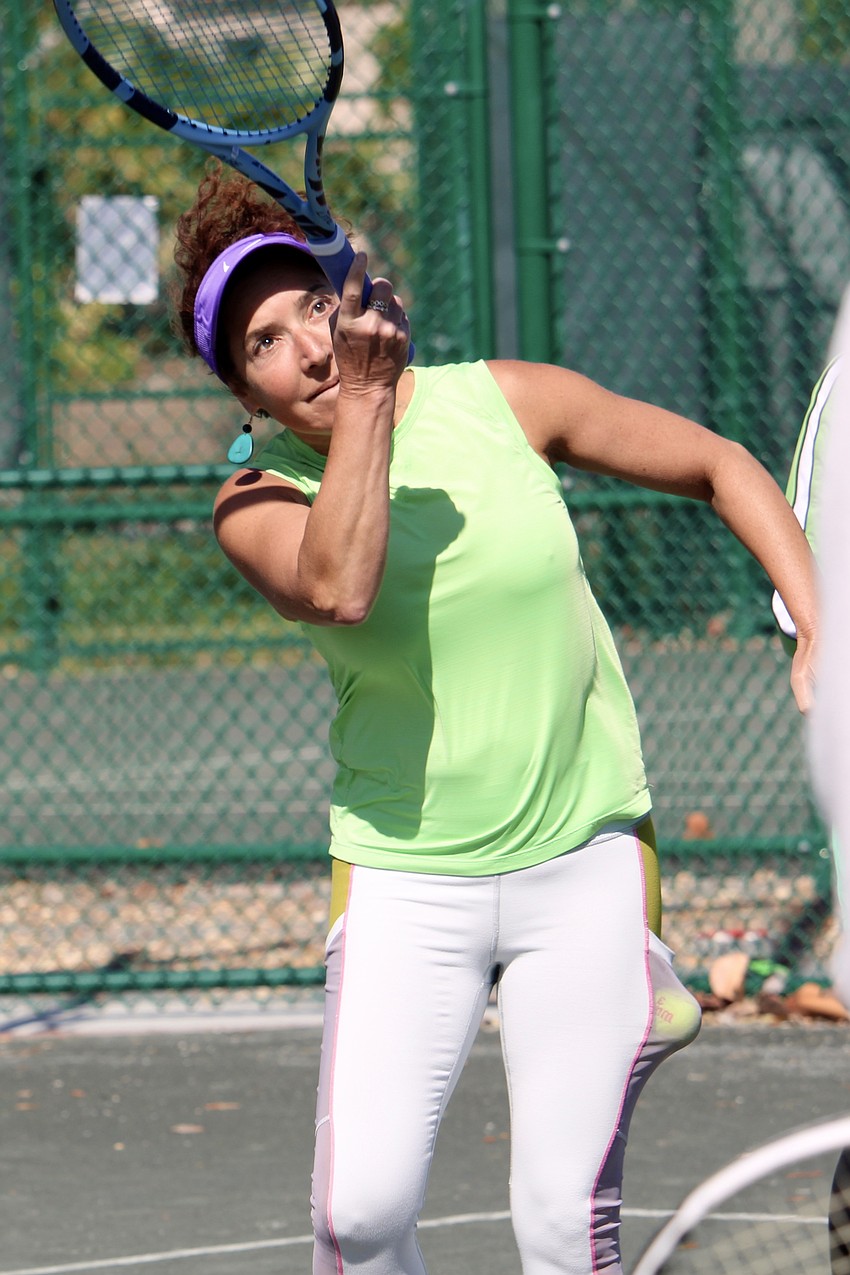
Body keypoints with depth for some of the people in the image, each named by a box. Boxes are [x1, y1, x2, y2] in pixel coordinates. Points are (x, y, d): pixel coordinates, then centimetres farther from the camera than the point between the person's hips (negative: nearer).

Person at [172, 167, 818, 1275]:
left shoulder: (508, 402, -3)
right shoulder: (259, 499, -6)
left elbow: (721, 466, 8)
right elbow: (339, 591, -30)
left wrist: (819, 633, -2)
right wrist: (363, 400, -29)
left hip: (585, 862, 1)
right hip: (406, 883, 0)